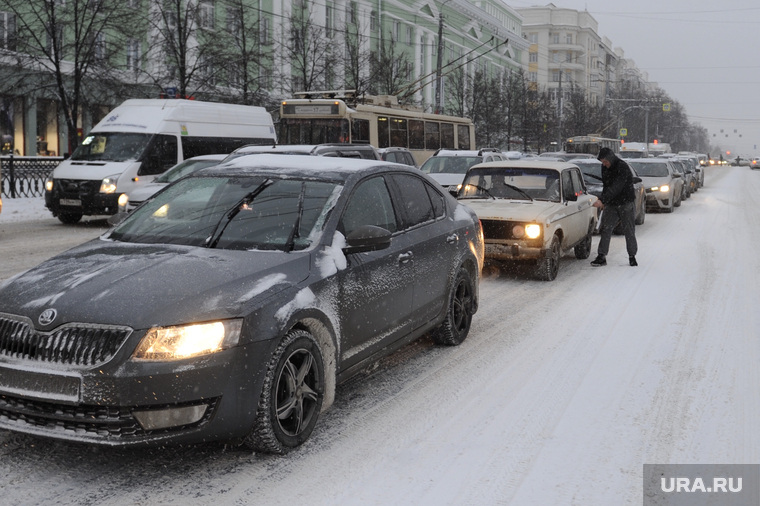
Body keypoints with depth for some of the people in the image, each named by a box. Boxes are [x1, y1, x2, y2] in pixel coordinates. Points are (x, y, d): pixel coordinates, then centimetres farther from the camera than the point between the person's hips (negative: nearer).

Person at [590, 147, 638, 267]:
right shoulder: (605, 168, 5)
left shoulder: (622, 167, -20)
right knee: (605, 229, -5)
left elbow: (616, 187, -29)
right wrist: (603, 201, 15)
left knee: (629, 231, 2)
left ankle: (632, 256, 16)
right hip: (611, 204, 6)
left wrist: (602, 200, -35)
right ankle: (601, 256, -5)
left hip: (626, 203, -6)